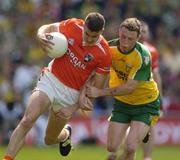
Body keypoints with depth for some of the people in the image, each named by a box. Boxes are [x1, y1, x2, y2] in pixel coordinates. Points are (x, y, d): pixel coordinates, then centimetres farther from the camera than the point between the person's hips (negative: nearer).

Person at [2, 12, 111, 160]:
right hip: (51, 79, 1)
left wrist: (74, 108, -13)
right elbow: (46, 29, 4)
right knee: (28, 120, -23)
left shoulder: (103, 54, -18)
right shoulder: (73, 26, -12)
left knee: (50, 140, 10)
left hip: (71, 93, -1)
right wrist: (41, 37, -21)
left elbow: (96, 88, -10)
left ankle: (65, 134, 46)